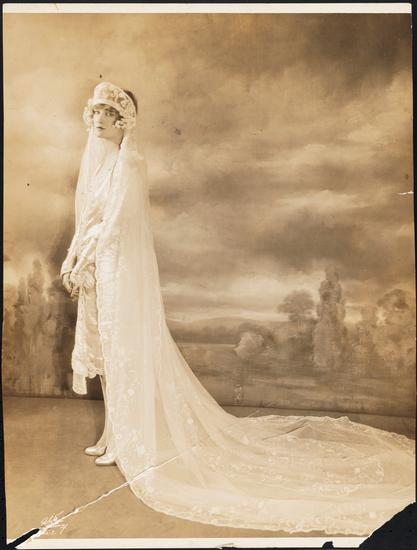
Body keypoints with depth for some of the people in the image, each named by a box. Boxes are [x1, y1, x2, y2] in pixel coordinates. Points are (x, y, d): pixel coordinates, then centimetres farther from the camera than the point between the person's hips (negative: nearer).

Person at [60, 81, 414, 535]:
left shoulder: (128, 162, -14)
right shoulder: (95, 160, 13)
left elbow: (112, 223, -18)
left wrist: (81, 266, -13)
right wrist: (71, 261, 9)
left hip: (121, 268, -9)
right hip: (96, 268, 9)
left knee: (124, 351, -1)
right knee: (104, 351, 14)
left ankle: (129, 444, 14)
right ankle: (116, 436, 29)